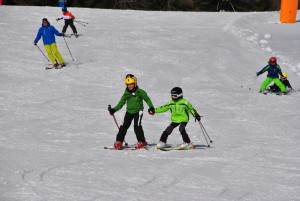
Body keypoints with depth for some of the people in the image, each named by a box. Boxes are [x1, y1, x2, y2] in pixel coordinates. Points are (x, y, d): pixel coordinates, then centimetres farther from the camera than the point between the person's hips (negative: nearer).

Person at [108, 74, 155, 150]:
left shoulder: (140, 92, -6)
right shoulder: (126, 94, 4)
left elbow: (147, 99, 1)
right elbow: (121, 103, 10)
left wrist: (151, 107, -12)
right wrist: (114, 110, 1)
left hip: (138, 111, -4)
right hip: (129, 111, 4)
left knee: (137, 126, -15)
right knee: (124, 126, -3)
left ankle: (142, 141, -6)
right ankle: (119, 141, 2)